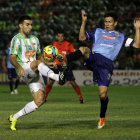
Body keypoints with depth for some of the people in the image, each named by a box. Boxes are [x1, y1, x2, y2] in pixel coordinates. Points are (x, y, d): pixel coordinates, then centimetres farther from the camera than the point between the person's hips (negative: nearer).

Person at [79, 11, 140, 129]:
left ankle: (102, 118, 16)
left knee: (103, 94, -5)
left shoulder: (120, 37, 24)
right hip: (93, 59, 1)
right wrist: (84, 22, 6)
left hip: (106, 64, -1)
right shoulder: (97, 32, 25)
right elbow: (82, 38, 15)